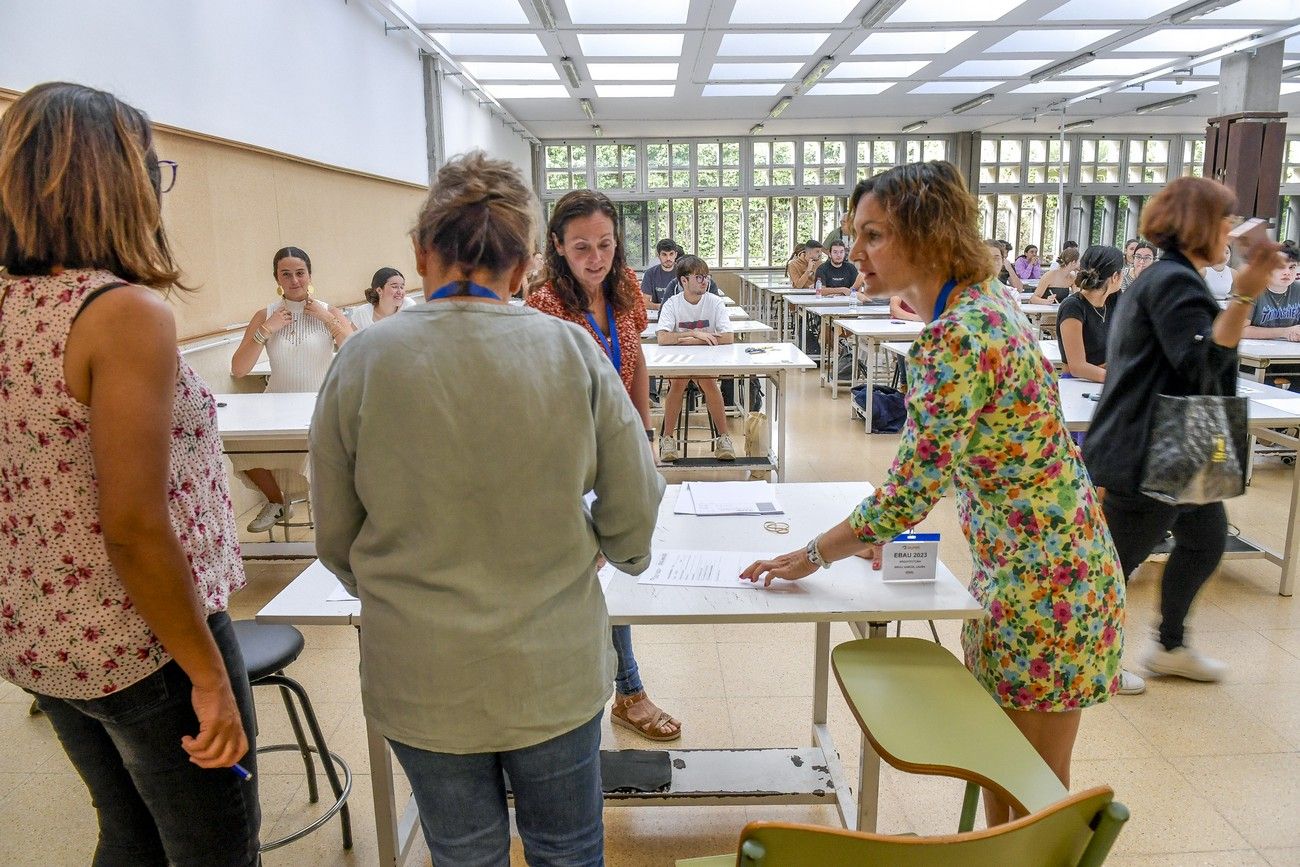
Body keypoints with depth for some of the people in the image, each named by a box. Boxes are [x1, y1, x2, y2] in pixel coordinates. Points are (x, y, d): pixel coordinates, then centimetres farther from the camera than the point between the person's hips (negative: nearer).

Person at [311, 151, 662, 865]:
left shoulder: (363, 362, -13)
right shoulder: (572, 352, -13)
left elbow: (336, 540, -2)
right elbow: (633, 516, -6)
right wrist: (622, 551, 18)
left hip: (421, 678, 1)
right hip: (554, 670, 0)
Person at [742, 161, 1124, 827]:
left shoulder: (954, 342, -28)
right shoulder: (984, 296, 2)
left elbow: (910, 492, -24)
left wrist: (814, 555, -10)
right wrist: (892, 523, 11)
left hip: (1044, 583, -9)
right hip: (1023, 567, 9)